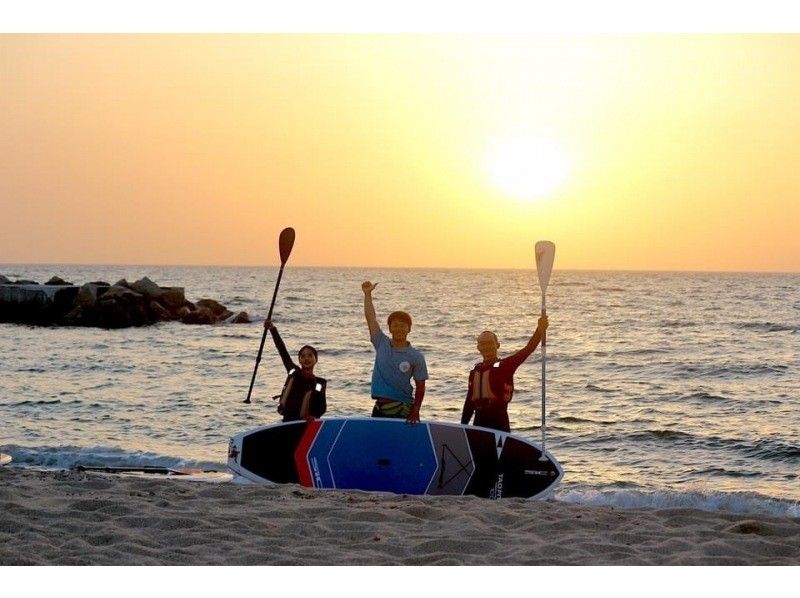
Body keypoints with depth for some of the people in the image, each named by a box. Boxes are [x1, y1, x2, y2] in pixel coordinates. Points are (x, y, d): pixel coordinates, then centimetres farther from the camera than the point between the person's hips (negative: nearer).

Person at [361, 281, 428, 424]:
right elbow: (370, 318, 1)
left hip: (403, 410, -3)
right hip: (380, 409, 3)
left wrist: (415, 412, -9)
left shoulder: (416, 357, -3)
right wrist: (367, 294, -5)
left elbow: (420, 387, -1)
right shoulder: (382, 344, 4)